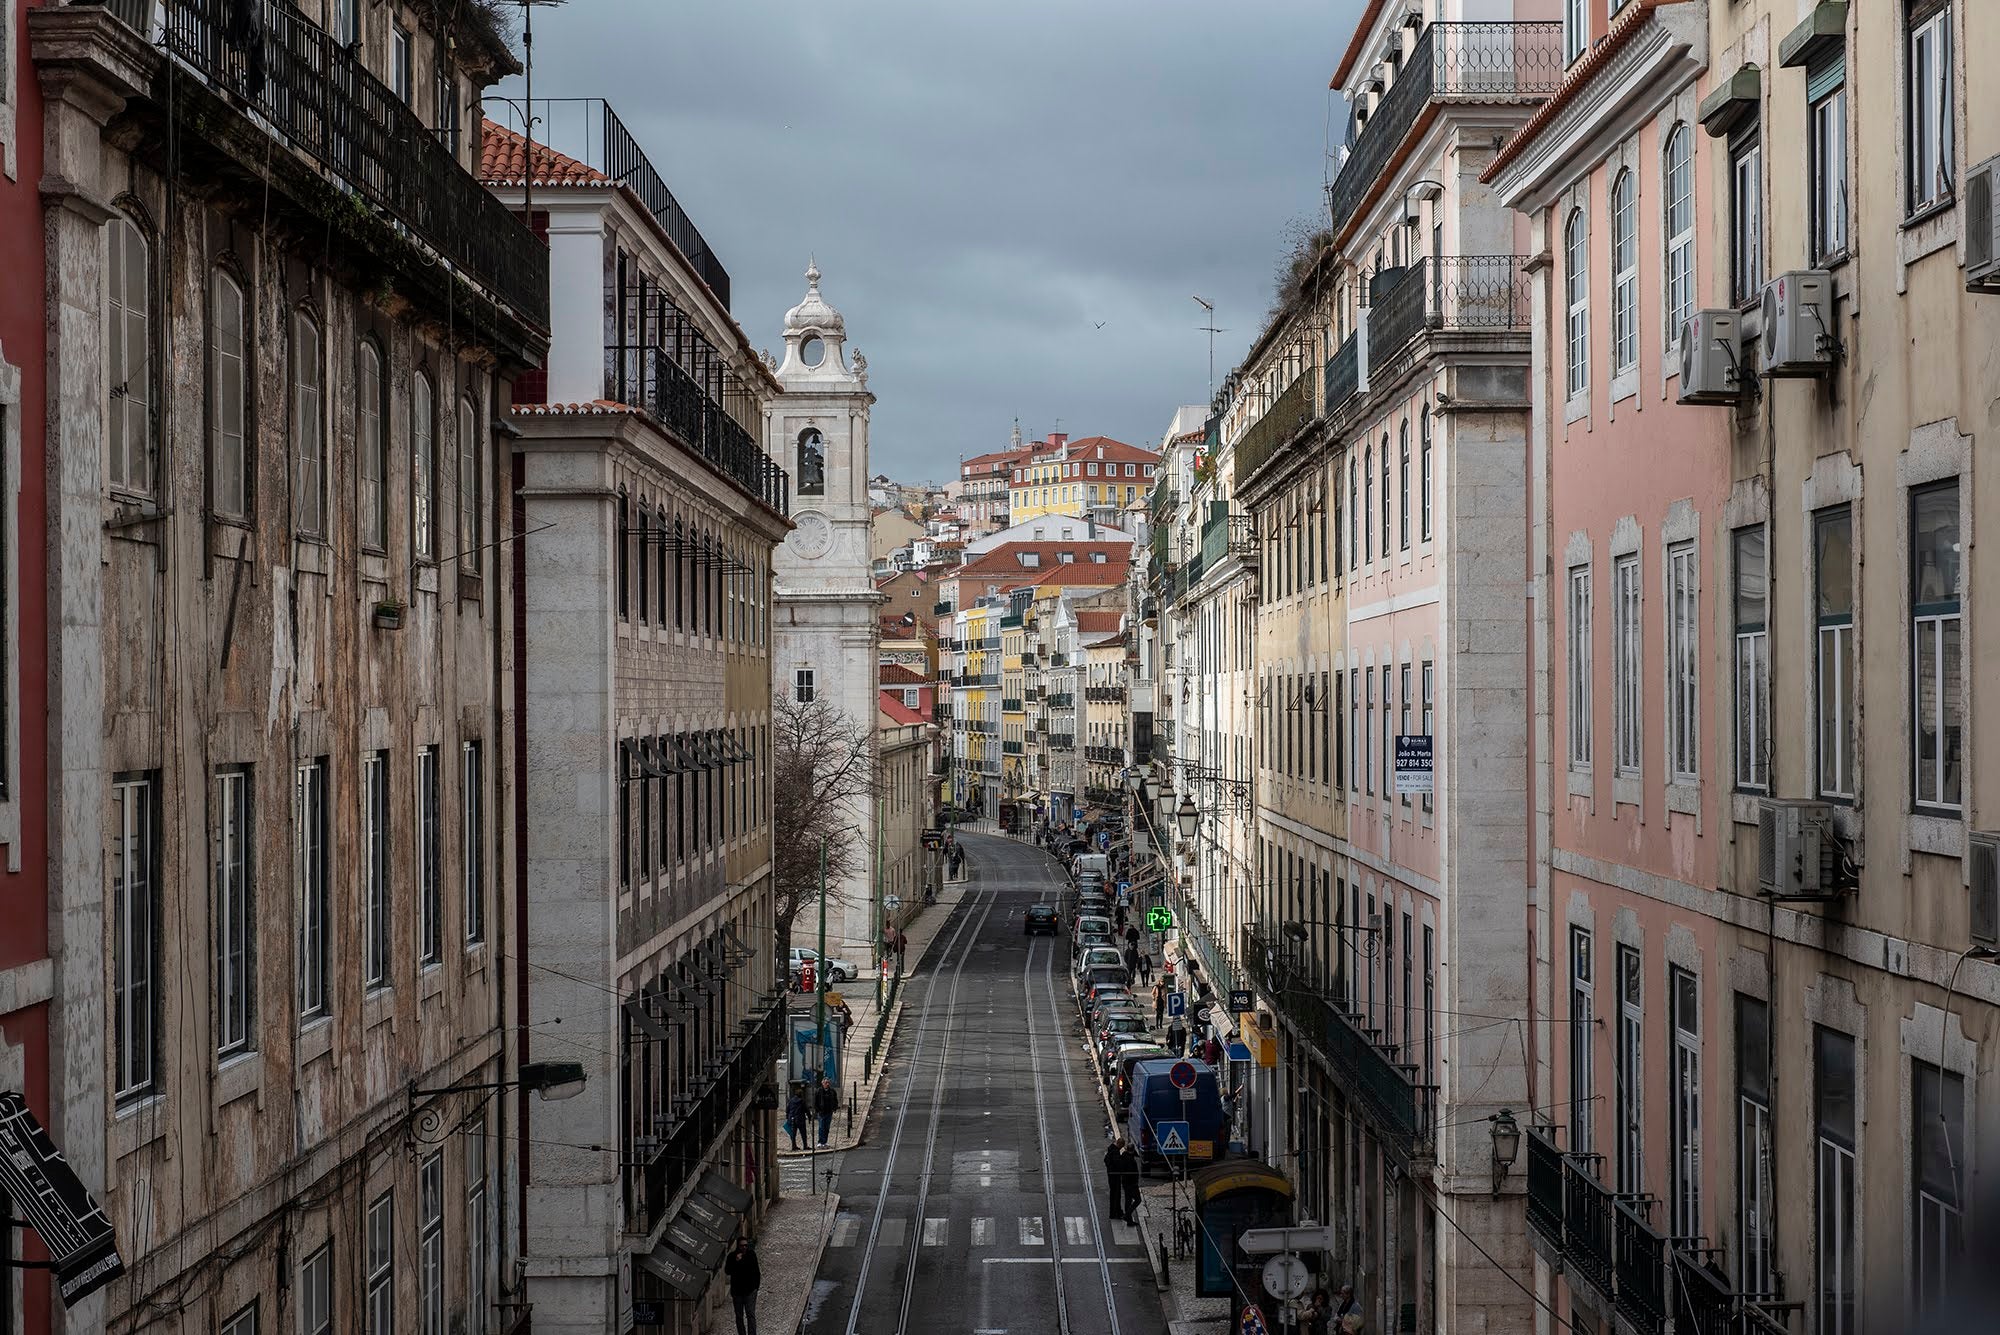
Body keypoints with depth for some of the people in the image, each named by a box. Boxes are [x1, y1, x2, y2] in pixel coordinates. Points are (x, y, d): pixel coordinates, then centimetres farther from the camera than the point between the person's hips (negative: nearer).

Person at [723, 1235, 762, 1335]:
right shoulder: (732, 1256, -8)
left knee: (750, 1314, -8)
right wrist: (736, 1261, -28)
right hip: (737, 1291, 1)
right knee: (739, 1316, 10)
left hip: (750, 1290, -1)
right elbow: (727, 1271, -16)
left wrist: (756, 1285, 7)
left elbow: (756, 1270, 8)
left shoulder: (751, 1254, -3)